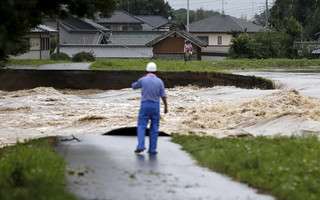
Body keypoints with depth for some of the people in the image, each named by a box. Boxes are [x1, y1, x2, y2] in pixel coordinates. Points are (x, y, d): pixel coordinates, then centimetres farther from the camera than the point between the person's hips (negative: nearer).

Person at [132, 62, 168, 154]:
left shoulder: (142, 80, -5)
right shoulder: (159, 81, -2)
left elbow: (134, 86, 15)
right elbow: (163, 95, -3)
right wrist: (166, 107, 6)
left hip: (145, 105, -1)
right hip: (155, 106, 1)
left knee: (141, 126, 2)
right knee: (154, 128, 8)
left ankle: (141, 146, -15)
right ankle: (152, 149, 6)